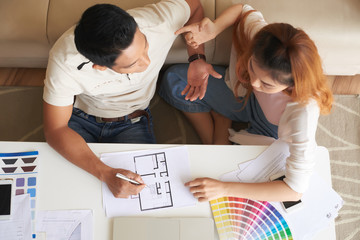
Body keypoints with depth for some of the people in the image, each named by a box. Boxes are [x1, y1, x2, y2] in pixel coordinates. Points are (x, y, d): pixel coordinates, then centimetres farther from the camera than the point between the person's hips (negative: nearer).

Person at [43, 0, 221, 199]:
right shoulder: (64, 61, -34)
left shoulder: (160, 23, -30)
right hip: (80, 118, 0)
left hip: (132, 122, 1)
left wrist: (197, 58, -18)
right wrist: (106, 174, -39)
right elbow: (55, 130, -26)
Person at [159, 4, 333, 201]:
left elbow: (295, 189, -40)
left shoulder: (304, 111, -44)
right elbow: (243, 10, -8)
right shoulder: (261, 35, -34)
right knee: (174, 78, -8)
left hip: (269, 134, -4)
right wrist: (213, 29, -30)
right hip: (245, 97, 5)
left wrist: (224, 189, -44)